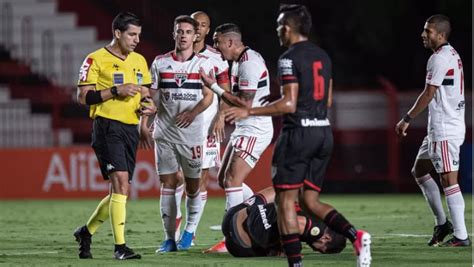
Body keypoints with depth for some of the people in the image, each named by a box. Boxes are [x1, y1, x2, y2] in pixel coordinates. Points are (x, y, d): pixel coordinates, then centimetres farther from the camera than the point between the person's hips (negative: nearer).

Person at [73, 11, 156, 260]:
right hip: (107, 126, -7)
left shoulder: (139, 61, 15)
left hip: (130, 128, 7)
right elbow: (83, 97, -9)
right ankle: (120, 246, -16)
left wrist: (149, 106, 3)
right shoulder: (96, 60, -5)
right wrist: (116, 91, -18)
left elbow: (144, 93, 25)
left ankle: (86, 232, 29)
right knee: (121, 183, -18)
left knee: (120, 191, 10)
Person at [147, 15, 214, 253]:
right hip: (164, 132, 1)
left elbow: (208, 96, -4)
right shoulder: (160, 63, 6)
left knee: (193, 185, 3)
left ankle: (189, 231, 22)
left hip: (191, 132, -1)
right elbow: (152, 96, 9)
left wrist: (192, 113, -22)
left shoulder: (203, 63, 2)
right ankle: (169, 238, 1)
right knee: (167, 184, -2)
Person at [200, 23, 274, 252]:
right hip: (243, 129, 11)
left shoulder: (249, 64, -19)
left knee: (232, 181, -14)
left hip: (255, 130, -11)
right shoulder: (238, 60, 13)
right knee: (224, 178, 11)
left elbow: (245, 104, -21)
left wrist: (214, 86, -16)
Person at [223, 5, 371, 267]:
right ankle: (356, 236, -9)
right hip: (324, 131, 8)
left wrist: (248, 112, -13)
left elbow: (289, 105, -17)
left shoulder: (289, 58, -10)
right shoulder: (322, 56, 14)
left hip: (298, 132, -8)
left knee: (285, 201, 0)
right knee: (311, 200, 12)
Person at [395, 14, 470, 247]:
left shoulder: (440, 58, -15)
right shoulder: (452, 55, 16)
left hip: (445, 129, -11)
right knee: (419, 170, 18)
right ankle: (442, 223, 19)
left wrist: (407, 119, -10)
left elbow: (429, 94, -16)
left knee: (448, 180, -10)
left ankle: (461, 236, -10)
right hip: (439, 129, 11)